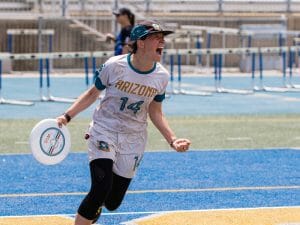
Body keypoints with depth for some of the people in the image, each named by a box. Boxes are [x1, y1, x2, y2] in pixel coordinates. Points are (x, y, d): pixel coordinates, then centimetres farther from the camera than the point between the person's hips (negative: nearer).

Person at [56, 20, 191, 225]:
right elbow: (93, 94, -1)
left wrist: (173, 140, -7)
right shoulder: (114, 66, -15)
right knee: (101, 188, -24)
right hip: (104, 131, -3)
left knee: (113, 202, 6)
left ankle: (95, 206, 43)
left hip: (134, 139, 3)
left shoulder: (161, 76, -5)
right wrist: (67, 116, -10)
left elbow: (156, 113, 6)